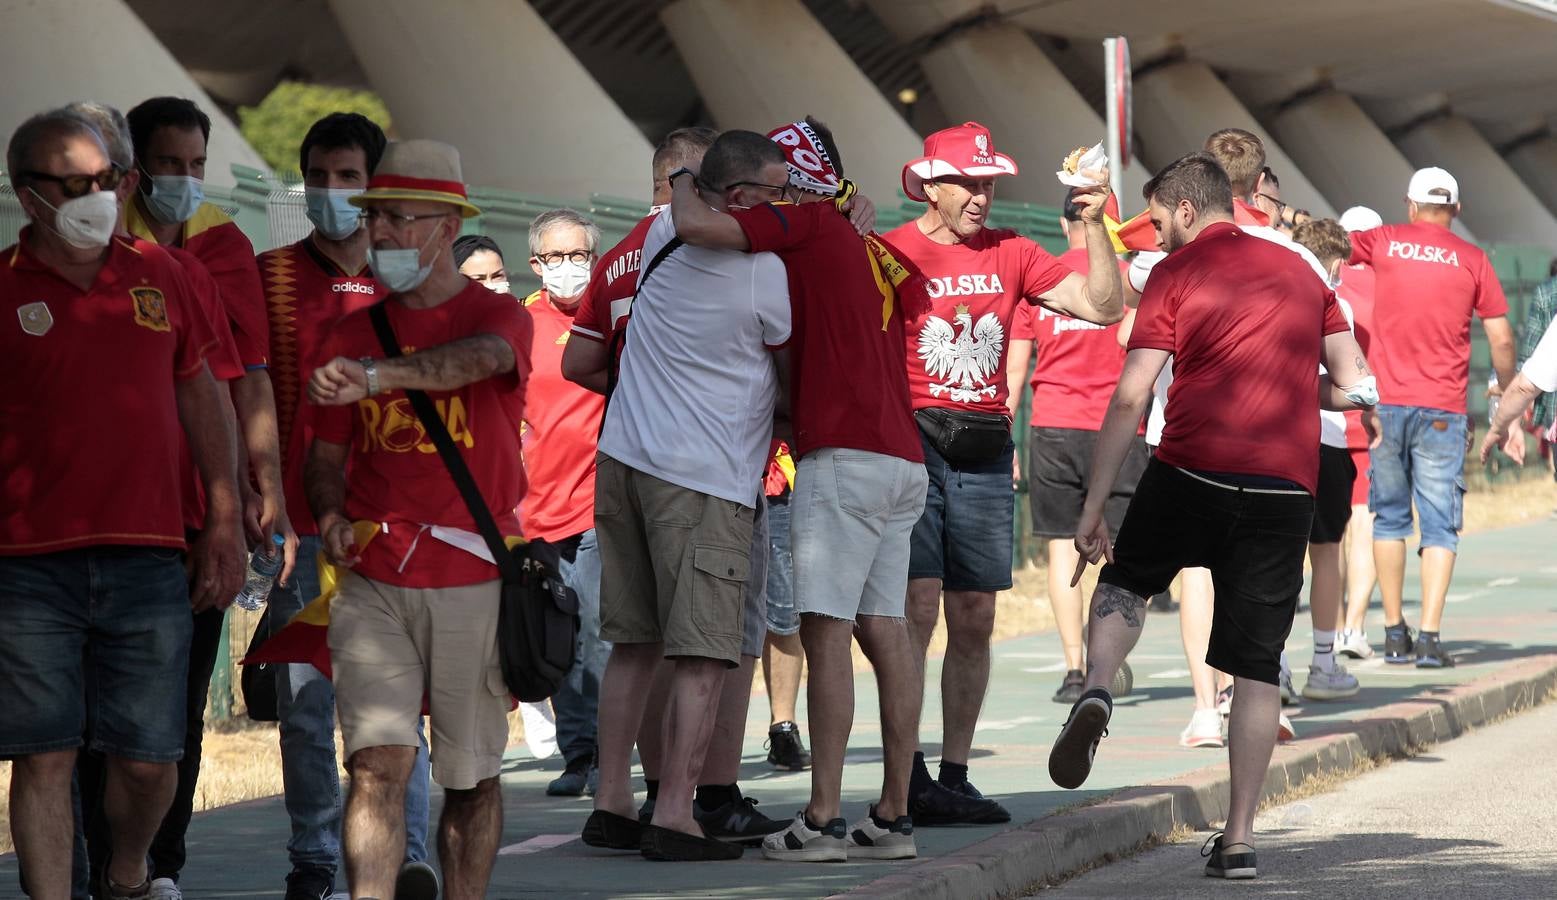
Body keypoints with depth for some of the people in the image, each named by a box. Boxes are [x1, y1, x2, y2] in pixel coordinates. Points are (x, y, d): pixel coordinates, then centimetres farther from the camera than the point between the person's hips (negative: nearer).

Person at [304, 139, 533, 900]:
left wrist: (376, 377, -42)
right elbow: (325, 452, 16)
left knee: (471, 774, 6)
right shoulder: (353, 334, 13)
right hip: (372, 582, 2)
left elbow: (480, 357, -24)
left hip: (472, 581, -2)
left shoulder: (497, 315, 1)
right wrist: (329, 515, -7)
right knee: (379, 760, -11)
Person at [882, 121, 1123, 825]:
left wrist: (1094, 224, -4)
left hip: (985, 450, 5)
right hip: (911, 443, -5)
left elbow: (1102, 306, 5)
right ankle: (907, 777, -9)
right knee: (917, 608, -11)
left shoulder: (1009, 254, 11)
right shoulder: (892, 253, -1)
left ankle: (954, 776, 10)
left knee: (974, 621, 5)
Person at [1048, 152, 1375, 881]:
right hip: (1285, 486, 3)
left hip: (1190, 472, -2)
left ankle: (1096, 691, -3)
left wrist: (1093, 507, -6)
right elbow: (1357, 388, 16)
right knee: (1258, 669, 6)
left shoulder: (1176, 272, 2)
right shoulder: (1301, 272, 16)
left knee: (1124, 580, 25)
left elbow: (1131, 398, -6)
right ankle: (1240, 838, 3)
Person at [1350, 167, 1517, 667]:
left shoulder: (1383, 243, 2)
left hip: (1387, 401, 1)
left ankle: (1394, 634, 14)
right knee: (1439, 525, 0)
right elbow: (1501, 339, 3)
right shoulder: (1471, 259, 1)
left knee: (1390, 517, 13)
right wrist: (1506, 388, 19)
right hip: (1442, 409, -1)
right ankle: (1429, 637, -9)